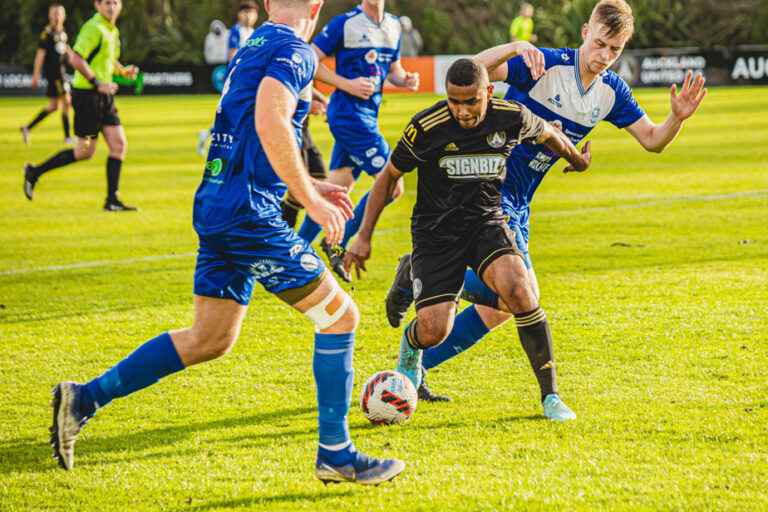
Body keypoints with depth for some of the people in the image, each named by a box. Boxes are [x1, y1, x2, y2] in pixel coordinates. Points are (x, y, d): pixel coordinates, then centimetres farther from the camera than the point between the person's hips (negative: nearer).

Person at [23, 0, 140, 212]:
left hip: (104, 96, 9)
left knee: (119, 145, 0)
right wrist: (98, 83, -25)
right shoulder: (94, 28, -16)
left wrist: (124, 71, 10)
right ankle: (34, 173, 12)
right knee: (85, 152, -2)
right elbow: (76, 59, -25)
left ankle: (112, 200, 4)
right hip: (87, 96, -9)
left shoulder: (113, 31, 14)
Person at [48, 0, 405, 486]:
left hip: (213, 208, 9)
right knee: (340, 315, 0)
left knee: (210, 339, 14)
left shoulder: (251, 49, 20)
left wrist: (309, 184, 31)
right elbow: (270, 123, -25)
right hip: (250, 213, -9)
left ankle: (84, 398, 11)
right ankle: (336, 454, 3)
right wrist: (311, 200, -20)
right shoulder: (294, 52, -9)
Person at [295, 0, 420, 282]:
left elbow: (394, 69, 22)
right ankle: (338, 244, 0)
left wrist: (405, 79, -1)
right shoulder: (345, 23, -10)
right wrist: (347, 84, -18)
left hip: (368, 115, 8)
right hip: (349, 113, -8)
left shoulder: (393, 26, 12)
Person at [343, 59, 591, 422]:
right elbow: (388, 176, -2)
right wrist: (364, 237, -4)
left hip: (487, 223, 1)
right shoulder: (427, 127, -16)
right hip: (435, 232, -1)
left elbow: (547, 134, 14)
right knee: (433, 331, -13)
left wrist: (577, 159, 33)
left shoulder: (512, 118, -10)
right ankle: (409, 352, 29)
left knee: (518, 290, -29)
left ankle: (551, 395, -18)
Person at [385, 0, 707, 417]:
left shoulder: (611, 92, 4)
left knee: (499, 309, 8)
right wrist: (516, 48, -46)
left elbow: (652, 140, 8)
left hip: (517, 204, 8)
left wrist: (677, 118, -12)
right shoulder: (545, 65, -18)